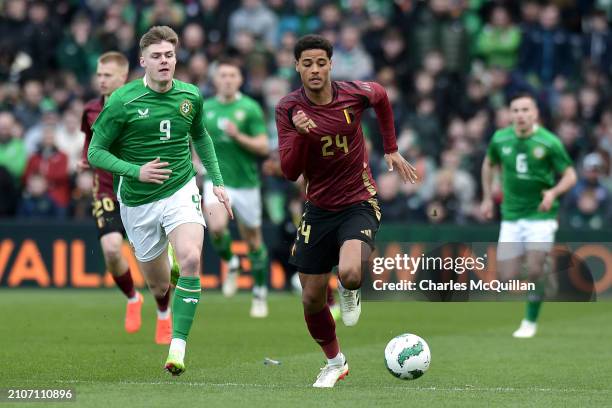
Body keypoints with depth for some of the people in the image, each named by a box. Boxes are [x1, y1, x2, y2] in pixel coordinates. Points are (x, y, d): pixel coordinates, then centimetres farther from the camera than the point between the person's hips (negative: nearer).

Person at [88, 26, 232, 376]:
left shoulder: (190, 96, 0)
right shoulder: (122, 101, -12)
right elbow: (96, 152, -8)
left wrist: (217, 181, 18)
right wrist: (136, 171, -22)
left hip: (181, 192, 1)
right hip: (138, 202, -1)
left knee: (191, 259, -28)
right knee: (159, 286, 7)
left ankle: (178, 346, -23)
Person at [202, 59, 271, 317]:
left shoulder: (250, 108, -5)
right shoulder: (205, 109, 5)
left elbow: (263, 147, -9)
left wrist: (238, 136, -22)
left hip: (246, 182, -1)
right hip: (217, 179, 1)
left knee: (253, 240, 8)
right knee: (216, 227, -25)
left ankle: (260, 294, 26)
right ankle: (231, 264, 6)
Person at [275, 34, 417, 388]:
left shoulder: (354, 94, -11)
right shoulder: (289, 109, -10)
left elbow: (382, 97, 15)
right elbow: (290, 172, -12)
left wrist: (392, 150, 15)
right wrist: (300, 135, -29)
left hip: (359, 203, -2)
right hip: (318, 209, 2)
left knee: (350, 274, -30)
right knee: (312, 299, 6)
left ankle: (351, 291, 10)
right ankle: (335, 362, 33)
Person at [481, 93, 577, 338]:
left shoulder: (549, 142, -12)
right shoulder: (500, 139, -1)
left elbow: (570, 175, -6)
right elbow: (489, 164, 19)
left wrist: (554, 192, -24)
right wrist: (487, 198, 16)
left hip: (541, 215, -3)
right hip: (511, 216, 3)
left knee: (534, 270, -16)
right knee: (507, 277, -4)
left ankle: (531, 321, 5)